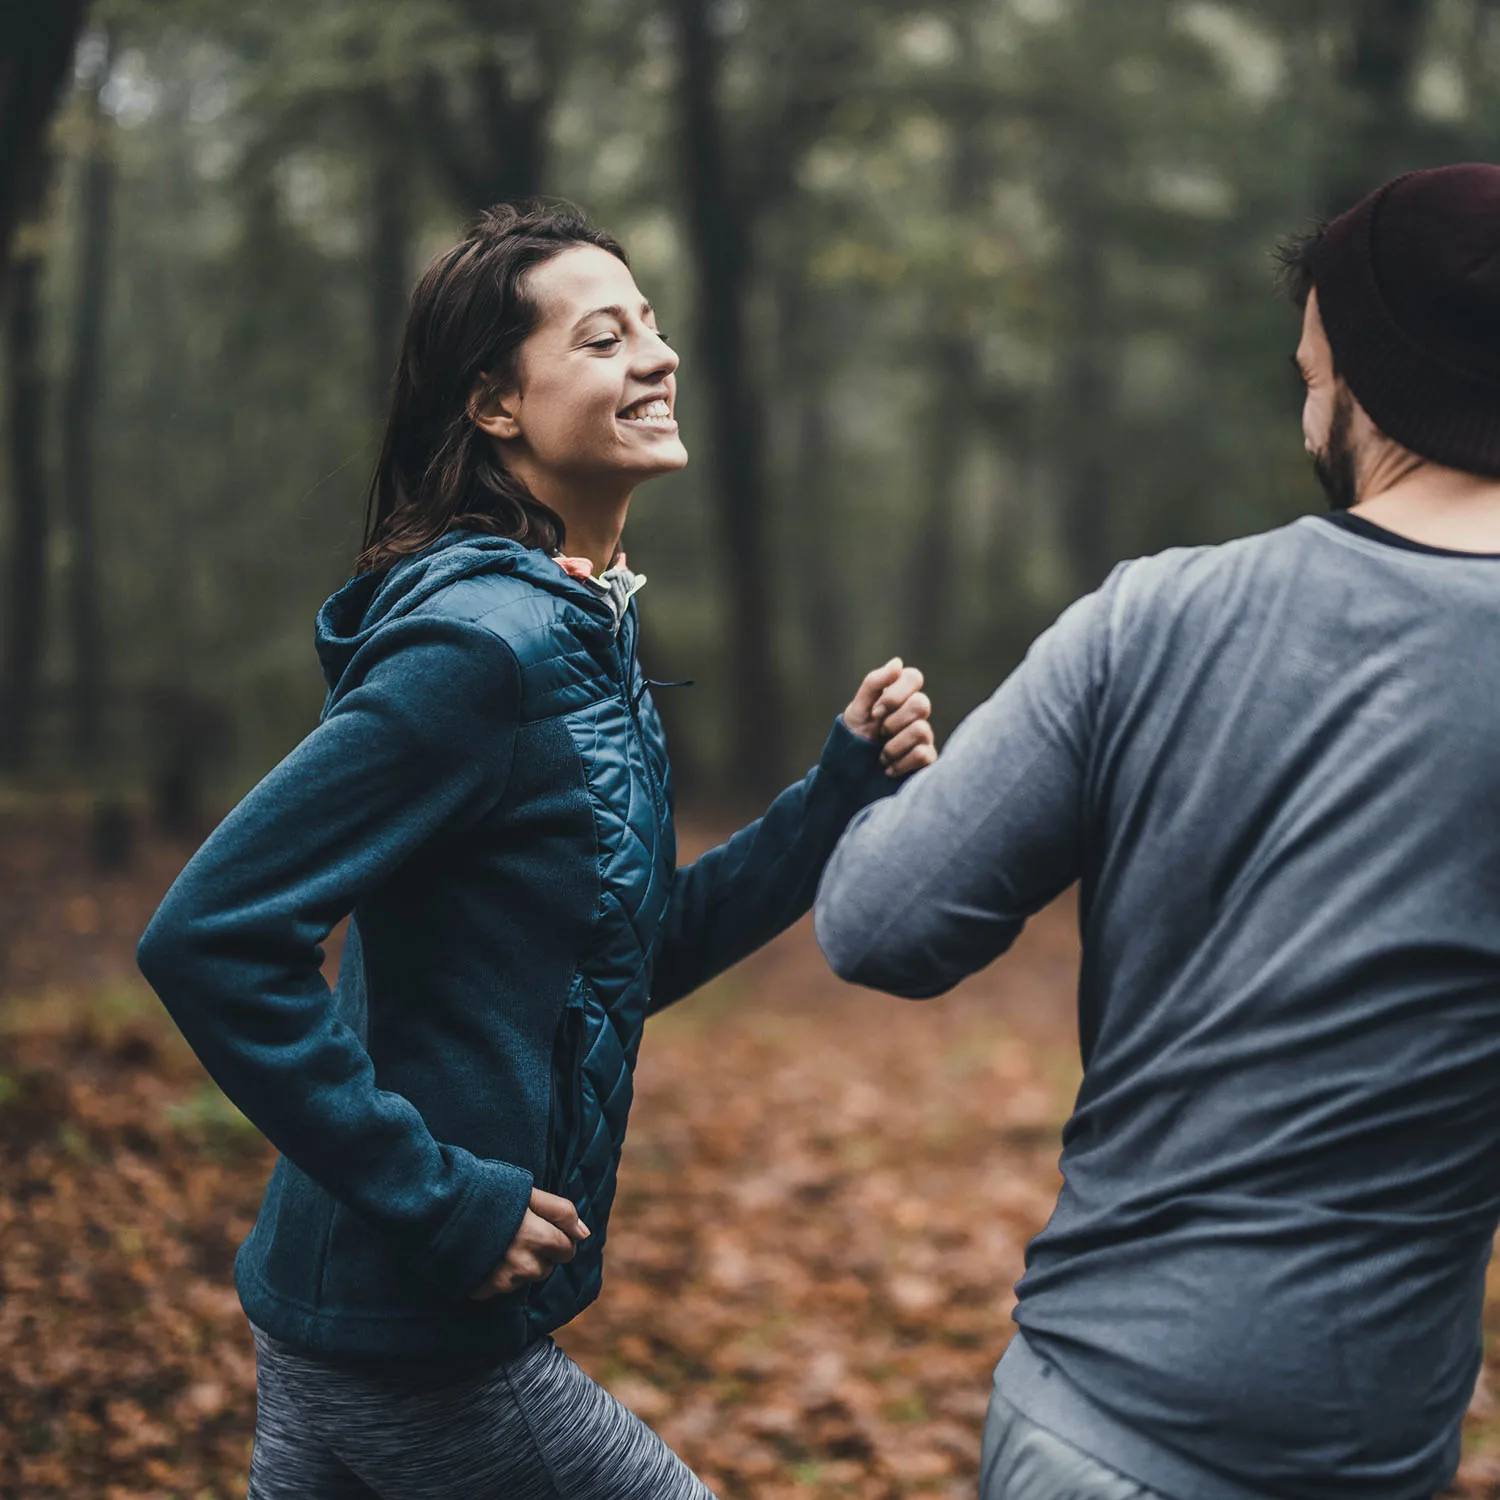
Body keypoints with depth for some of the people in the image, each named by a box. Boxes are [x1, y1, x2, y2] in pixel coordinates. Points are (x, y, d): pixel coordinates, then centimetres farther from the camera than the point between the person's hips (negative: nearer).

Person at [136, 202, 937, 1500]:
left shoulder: (586, 640, 8)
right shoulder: (479, 647, -21)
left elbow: (642, 954, 13)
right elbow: (210, 937, -26)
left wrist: (846, 790, 3)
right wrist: (438, 1200, -22)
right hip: (413, 1337, -8)